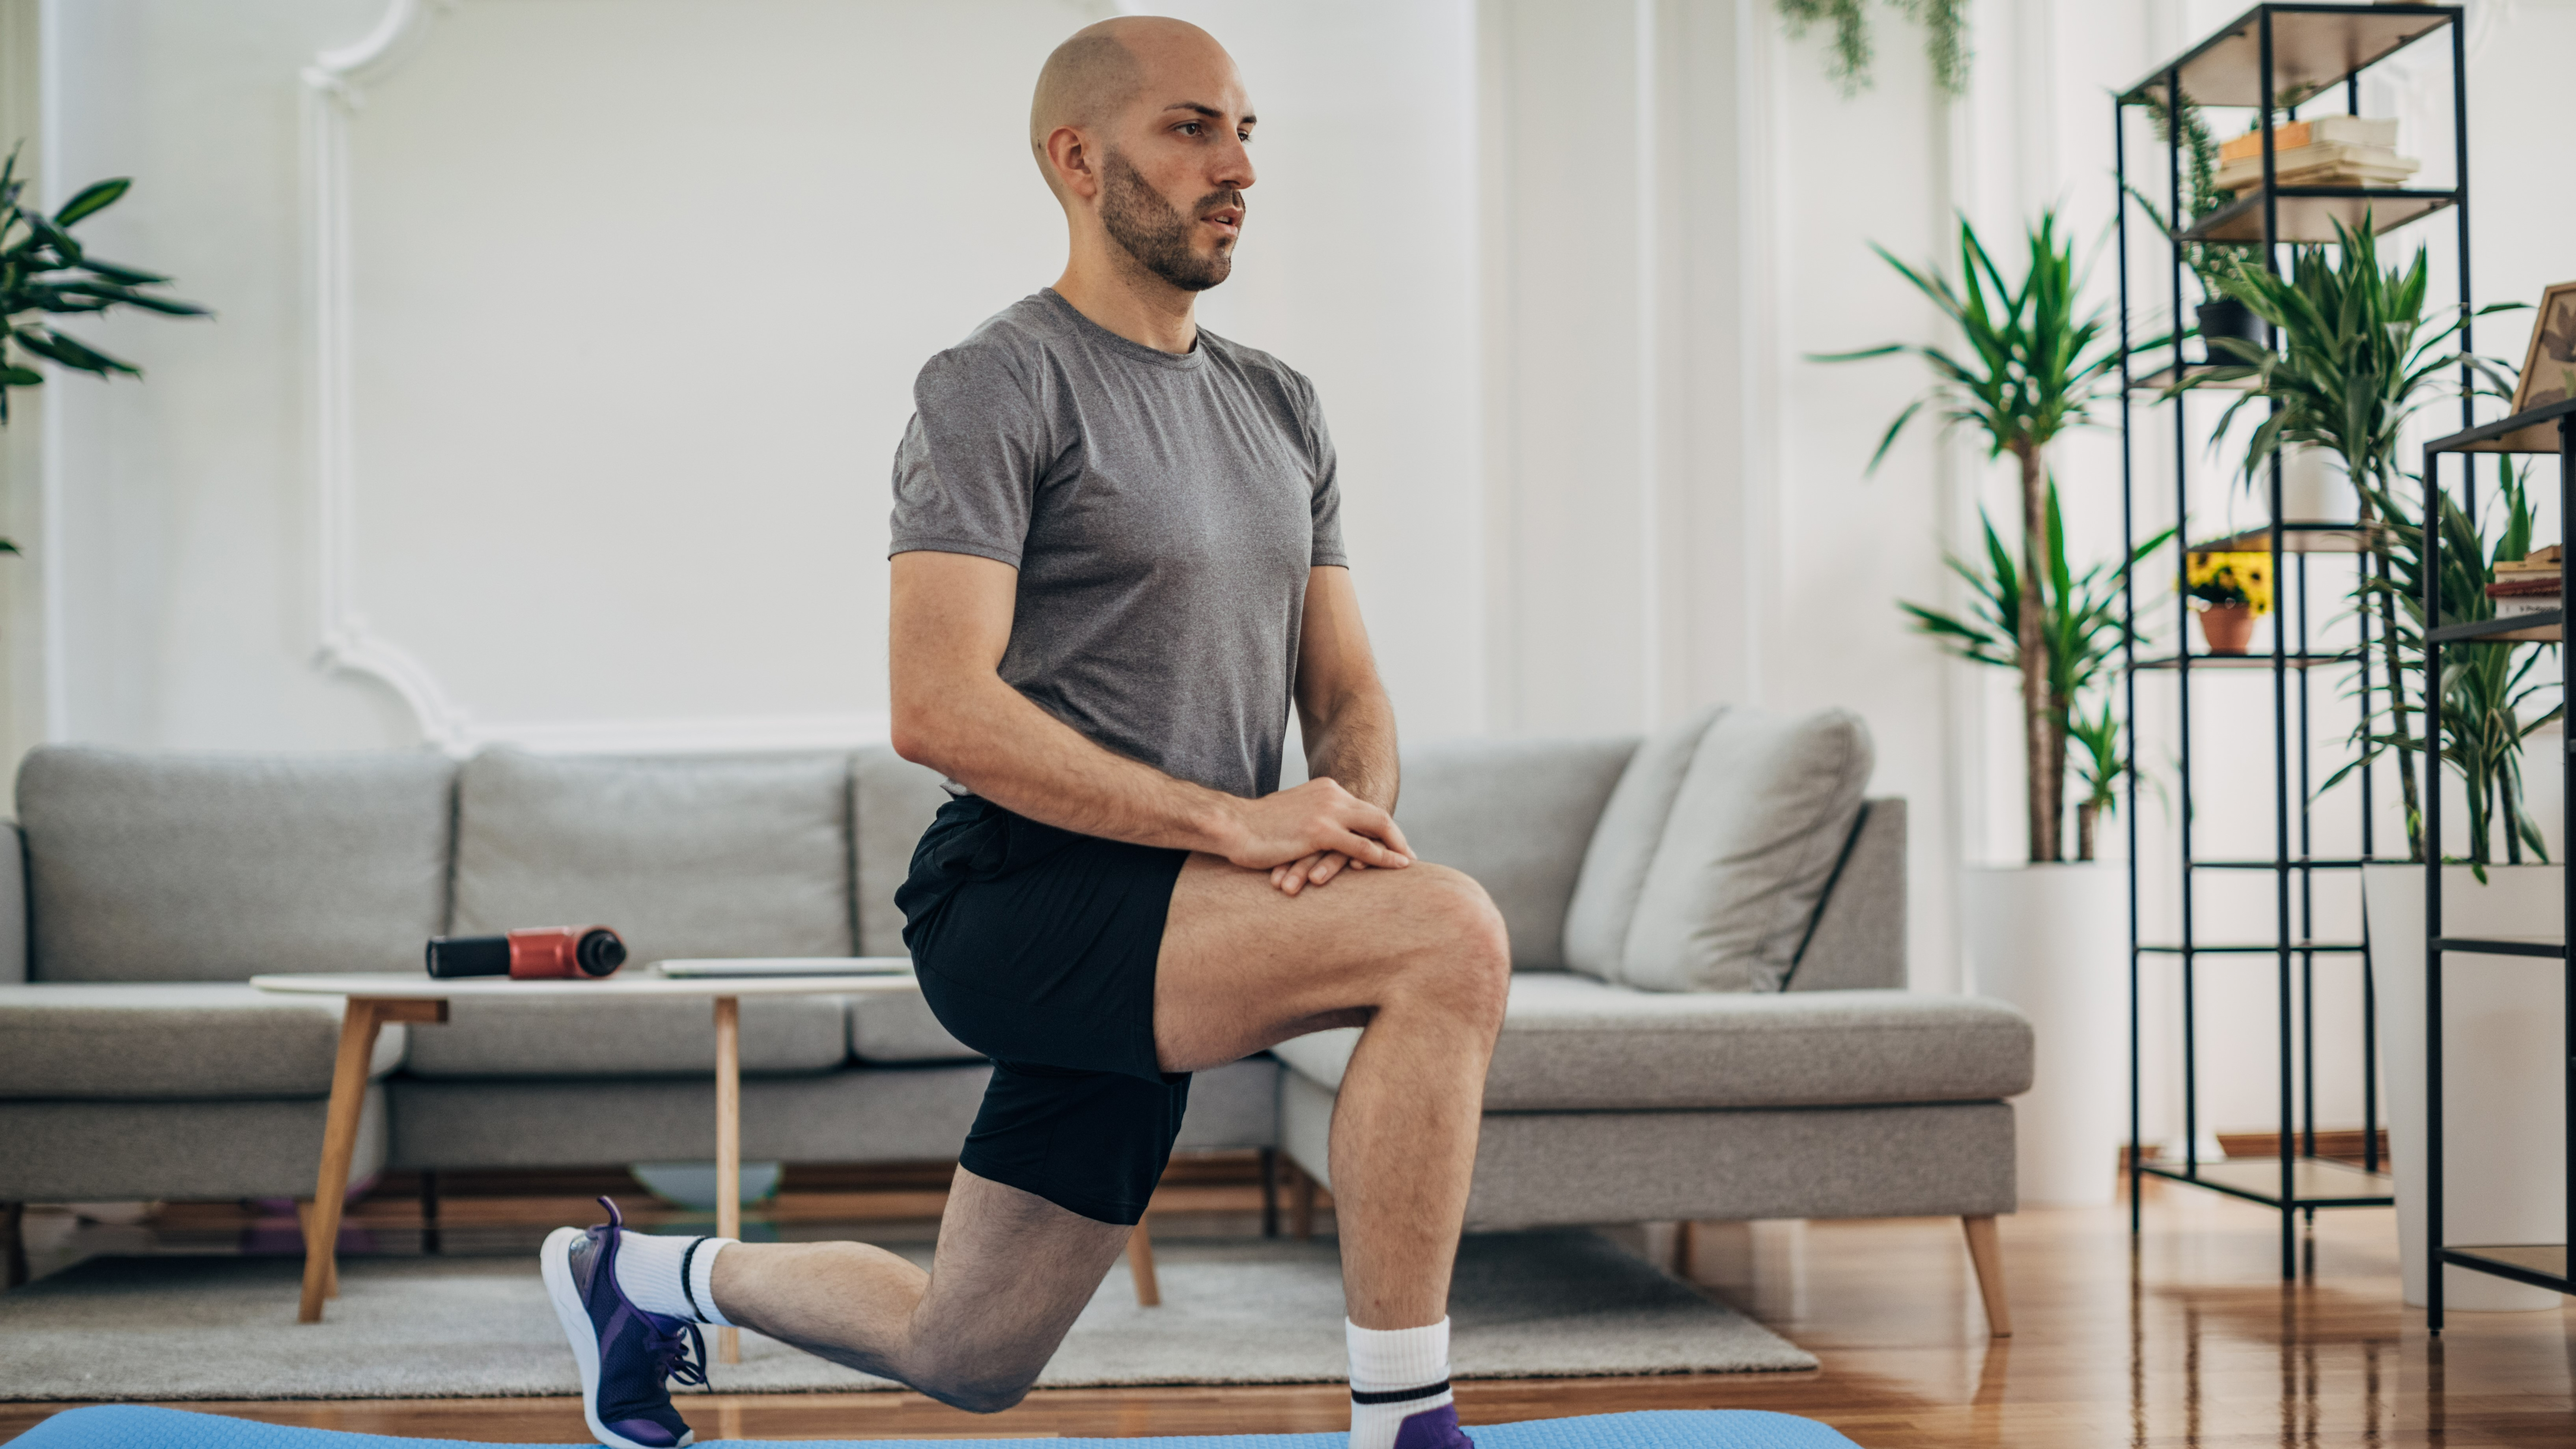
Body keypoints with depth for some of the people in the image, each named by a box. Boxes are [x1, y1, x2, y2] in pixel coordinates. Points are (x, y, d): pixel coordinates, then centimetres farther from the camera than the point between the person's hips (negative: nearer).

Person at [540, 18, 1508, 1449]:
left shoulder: (1281, 408, 16)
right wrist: (1230, 818, -23)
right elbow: (941, 710, -18)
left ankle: (653, 1276, 41)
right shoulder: (1002, 387, -9)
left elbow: (1348, 691, 16)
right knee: (1450, 937, -28)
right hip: (1024, 901, -8)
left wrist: (1358, 803, -8)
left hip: (1160, 948, 8)